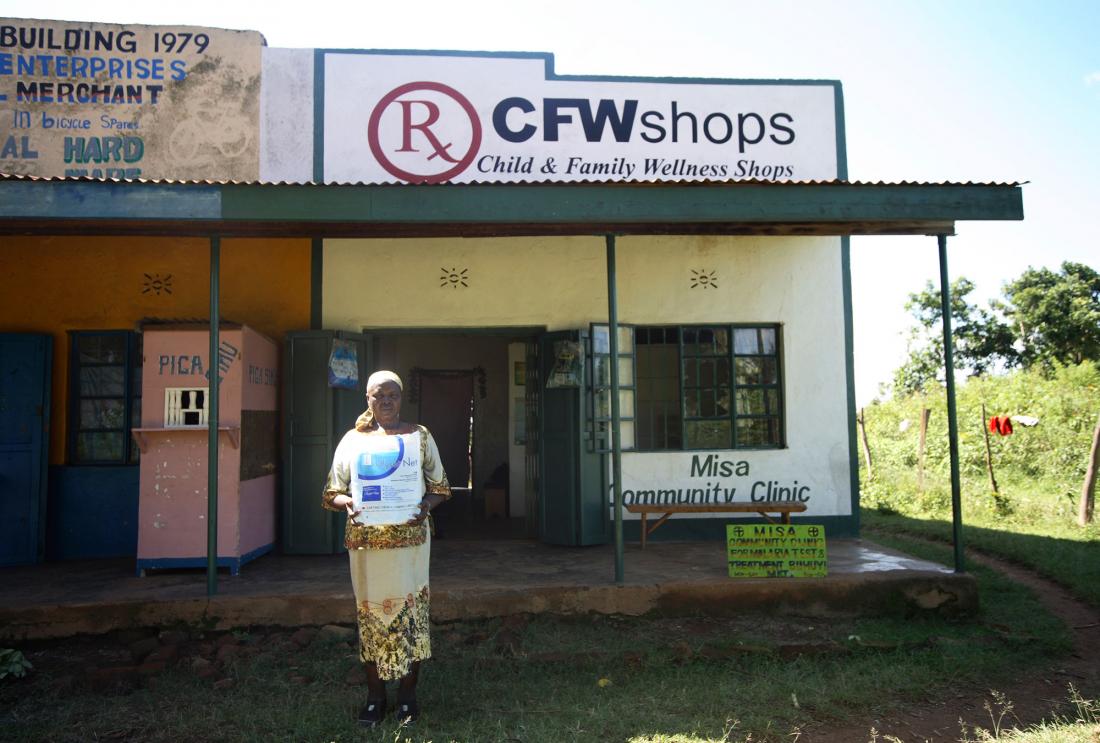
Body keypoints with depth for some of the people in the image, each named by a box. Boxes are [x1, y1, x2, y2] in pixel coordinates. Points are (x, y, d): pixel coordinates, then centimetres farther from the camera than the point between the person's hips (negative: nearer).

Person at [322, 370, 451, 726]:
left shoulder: (420, 436, 5)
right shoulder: (353, 439, 7)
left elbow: (440, 487, 8)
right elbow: (331, 492, 8)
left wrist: (428, 504, -13)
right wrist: (346, 503, -14)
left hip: (409, 540, -1)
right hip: (365, 541, 1)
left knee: (411, 612, 3)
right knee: (370, 613, 7)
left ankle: (408, 694, 18)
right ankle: (374, 696, 21)